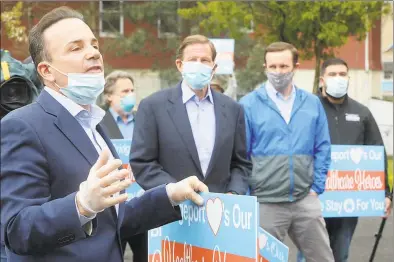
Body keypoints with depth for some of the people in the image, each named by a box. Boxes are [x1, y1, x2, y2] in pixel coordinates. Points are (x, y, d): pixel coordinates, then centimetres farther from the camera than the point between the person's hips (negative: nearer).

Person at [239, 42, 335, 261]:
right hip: (265, 203, -3)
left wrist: (317, 187, 3)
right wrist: (246, 195, -6)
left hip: (305, 200, 3)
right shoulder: (249, 104, -4)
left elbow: (323, 149, 10)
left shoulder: (312, 103, 7)